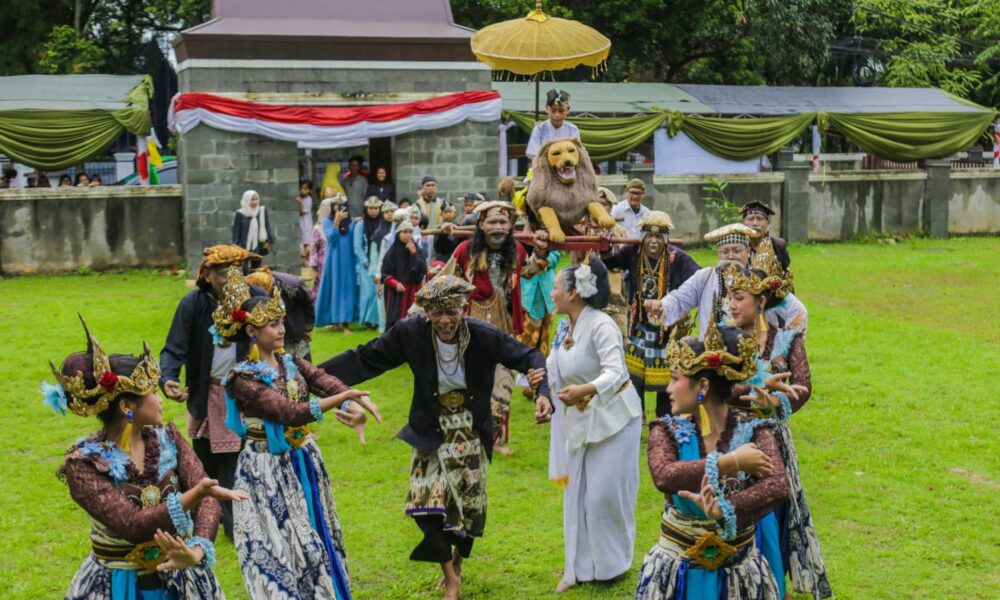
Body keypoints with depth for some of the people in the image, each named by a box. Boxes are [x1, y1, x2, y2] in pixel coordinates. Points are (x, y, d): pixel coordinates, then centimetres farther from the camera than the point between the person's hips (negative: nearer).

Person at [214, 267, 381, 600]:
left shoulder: (290, 362, 3)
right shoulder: (243, 378, -18)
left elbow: (326, 382, -15)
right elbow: (290, 413, -28)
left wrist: (353, 407, -35)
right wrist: (340, 400, -35)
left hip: (303, 462, 7)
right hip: (269, 472, -7)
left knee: (316, 540, 16)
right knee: (283, 548, 1)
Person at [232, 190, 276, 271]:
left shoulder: (263, 211, 1)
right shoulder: (240, 214, -6)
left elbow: (267, 226, 6)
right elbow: (236, 232, 0)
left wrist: (268, 240, -5)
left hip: (258, 248, 3)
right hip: (244, 248, -3)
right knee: (245, 272, -9)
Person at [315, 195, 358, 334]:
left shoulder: (352, 222, 8)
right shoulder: (328, 222, 2)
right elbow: (331, 237, -15)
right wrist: (337, 220, -21)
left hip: (348, 262, 1)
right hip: (334, 261, -1)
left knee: (347, 289, -2)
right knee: (334, 288, 1)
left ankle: (345, 322, -2)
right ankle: (334, 320, 10)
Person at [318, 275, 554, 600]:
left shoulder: (485, 336, -18)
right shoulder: (411, 333, -17)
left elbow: (528, 357, -9)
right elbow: (364, 359, -11)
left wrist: (543, 392, -28)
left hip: (470, 437, 0)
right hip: (429, 436, 0)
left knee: (468, 506, 10)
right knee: (428, 505, -9)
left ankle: (457, 563, 41)